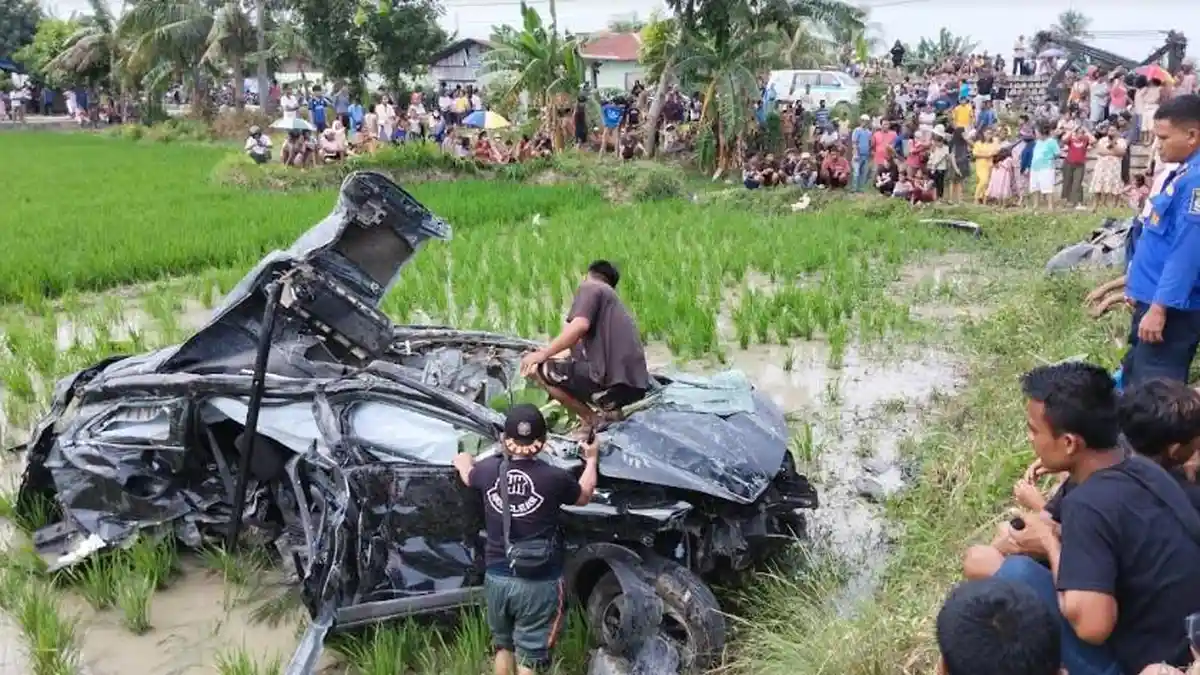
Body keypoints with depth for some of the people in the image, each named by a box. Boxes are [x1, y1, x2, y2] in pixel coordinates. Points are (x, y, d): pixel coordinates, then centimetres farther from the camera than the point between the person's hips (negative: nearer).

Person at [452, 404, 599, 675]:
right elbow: (583, 496, 7)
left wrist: (463, 461, 44)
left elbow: (467, 476, 20)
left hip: (496, 578, 4)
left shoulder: (487, 470, -6)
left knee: (504, 646, 23)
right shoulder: (554, 478, -15)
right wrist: (591, 460, 25)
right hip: (538, 583, -3)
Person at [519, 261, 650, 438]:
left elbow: (579, 326, -16)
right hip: (635, 385, 9)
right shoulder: (613, 299, 30)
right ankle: (612, 410, 13)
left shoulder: (590, 287, 3)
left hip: (614, 380, -9)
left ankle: (591, 420, 3)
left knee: (536, 367, 0)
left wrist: (543, 354, -9)